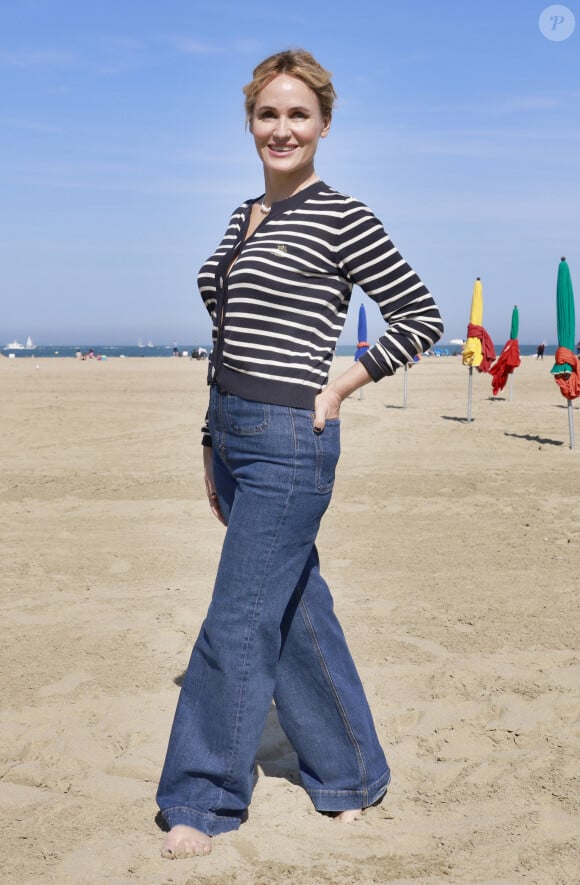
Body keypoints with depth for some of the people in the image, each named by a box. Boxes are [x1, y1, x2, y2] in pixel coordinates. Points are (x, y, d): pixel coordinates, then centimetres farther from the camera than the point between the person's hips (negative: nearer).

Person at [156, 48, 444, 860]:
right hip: (234, 433, 8)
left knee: (238, 624, -2)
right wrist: (213, 449, 17)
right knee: (297, 614, 15)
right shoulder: (244, 218, 14)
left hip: (290, 442, -8)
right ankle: (352, 773, 30)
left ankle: (204, 799, 14)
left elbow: (422, 317, -5)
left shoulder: (340, 217, -8)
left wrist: (340, 388, -10)